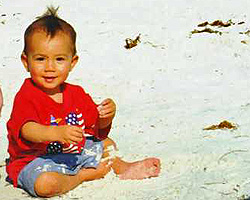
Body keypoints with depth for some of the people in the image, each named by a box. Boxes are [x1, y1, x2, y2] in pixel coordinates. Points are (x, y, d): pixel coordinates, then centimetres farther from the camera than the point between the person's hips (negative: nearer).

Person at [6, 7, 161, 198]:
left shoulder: (76, 94, 3)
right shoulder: (26, 97, -19)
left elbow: (97, 124, 10)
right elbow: (26, 129, -37)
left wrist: (107, 115, -15)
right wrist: (57, 133, -55)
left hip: (75, 152, 7)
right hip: (36, 159, -6)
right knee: (45, 184, -36)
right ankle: (83, 175, -12)